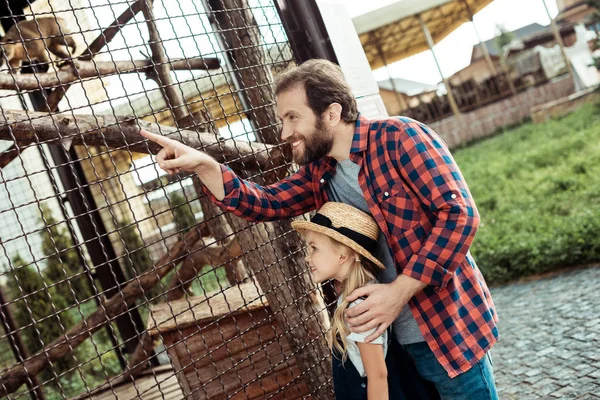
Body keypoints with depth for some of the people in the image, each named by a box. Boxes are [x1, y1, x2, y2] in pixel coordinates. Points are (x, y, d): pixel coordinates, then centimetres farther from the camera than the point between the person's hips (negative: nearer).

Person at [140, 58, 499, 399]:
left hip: (449, 330, -6)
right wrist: (204, 165, -9)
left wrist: (399, 291, -23)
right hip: (395, 339, 6)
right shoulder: (319, 174, 6)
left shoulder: (399, 137, -15)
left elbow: (459, 213, -20)